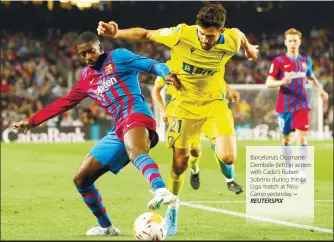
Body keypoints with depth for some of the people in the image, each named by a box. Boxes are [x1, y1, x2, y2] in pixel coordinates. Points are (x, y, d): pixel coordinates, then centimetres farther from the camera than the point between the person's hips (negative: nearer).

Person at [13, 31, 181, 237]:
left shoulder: (118, 57, 3)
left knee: (136, 153, -43)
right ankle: (106, 227, 23)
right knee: (81, 179, 9)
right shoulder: (86, 77, 22)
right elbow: (65, 102, 32)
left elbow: (150, 64, -7)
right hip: (119, 129, 8)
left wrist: (166, 74, -29)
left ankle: (161, 191, -71)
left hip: (136, 115, -8)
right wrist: (33, 121, 34)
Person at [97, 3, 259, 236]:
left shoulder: (231, 41, -17)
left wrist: (248, 47, 30)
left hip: (214, 103, 1)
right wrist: (116, 34, -25)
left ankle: (229, 177, 20)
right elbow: (146, 34, -12)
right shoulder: (181, 34, -24)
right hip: (184, 105, -1)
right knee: (180, 162, 2)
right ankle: (172, 208, 28)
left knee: (228, 157, -20)